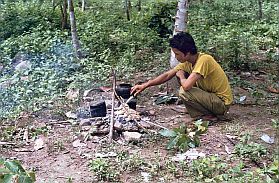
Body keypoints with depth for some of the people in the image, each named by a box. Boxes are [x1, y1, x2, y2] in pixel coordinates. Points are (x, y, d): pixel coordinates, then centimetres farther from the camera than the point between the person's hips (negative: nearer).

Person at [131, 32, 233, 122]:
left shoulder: (204, 60, -27)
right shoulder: (187, 62, 0)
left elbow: (186, 86, -35)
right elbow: (167, 75, 8)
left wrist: (181, 77, -12)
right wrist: (145, 85, 4)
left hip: (222, 102, -9)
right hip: (211, 95, 9)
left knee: (184, 92, -23)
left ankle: (209, 116, -4)